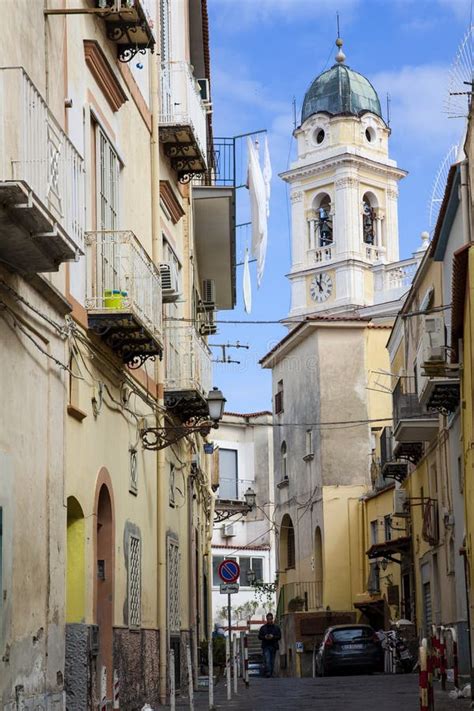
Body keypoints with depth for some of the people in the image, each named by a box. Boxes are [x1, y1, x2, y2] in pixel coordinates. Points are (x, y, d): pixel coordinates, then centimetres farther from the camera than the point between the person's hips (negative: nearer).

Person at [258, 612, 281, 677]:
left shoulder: (276, 627, 10)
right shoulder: (263, 628, 9)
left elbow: (279, 636, 4)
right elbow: (259, 636, 8)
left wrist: (273, 637, -14)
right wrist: (264, 637, -12)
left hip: (273, 646, 2)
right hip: (266, 646, -2)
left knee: (272, 661, 4)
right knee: (267, 660, -16)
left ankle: (271, 673, 13)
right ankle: (268, 673, -24)